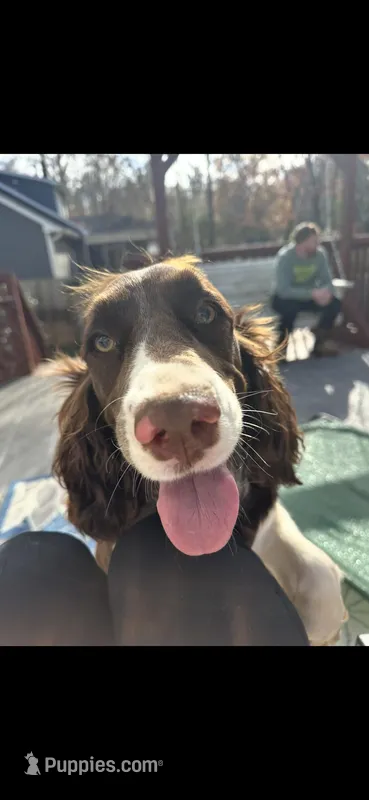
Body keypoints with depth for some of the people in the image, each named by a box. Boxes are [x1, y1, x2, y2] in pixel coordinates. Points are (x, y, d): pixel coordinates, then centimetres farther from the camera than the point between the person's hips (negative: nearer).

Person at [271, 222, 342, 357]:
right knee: (290, 308, -38)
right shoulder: (284, 257, -24)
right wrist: (312, 293, -39)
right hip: (284, 298, -5)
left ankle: (318, 343, 1)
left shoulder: (320, 254, -9)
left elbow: (327, 281, -8)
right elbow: (283, 290, -32)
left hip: (309, 296, 5)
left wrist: (326, 292, -33)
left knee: (334, 303, -18)